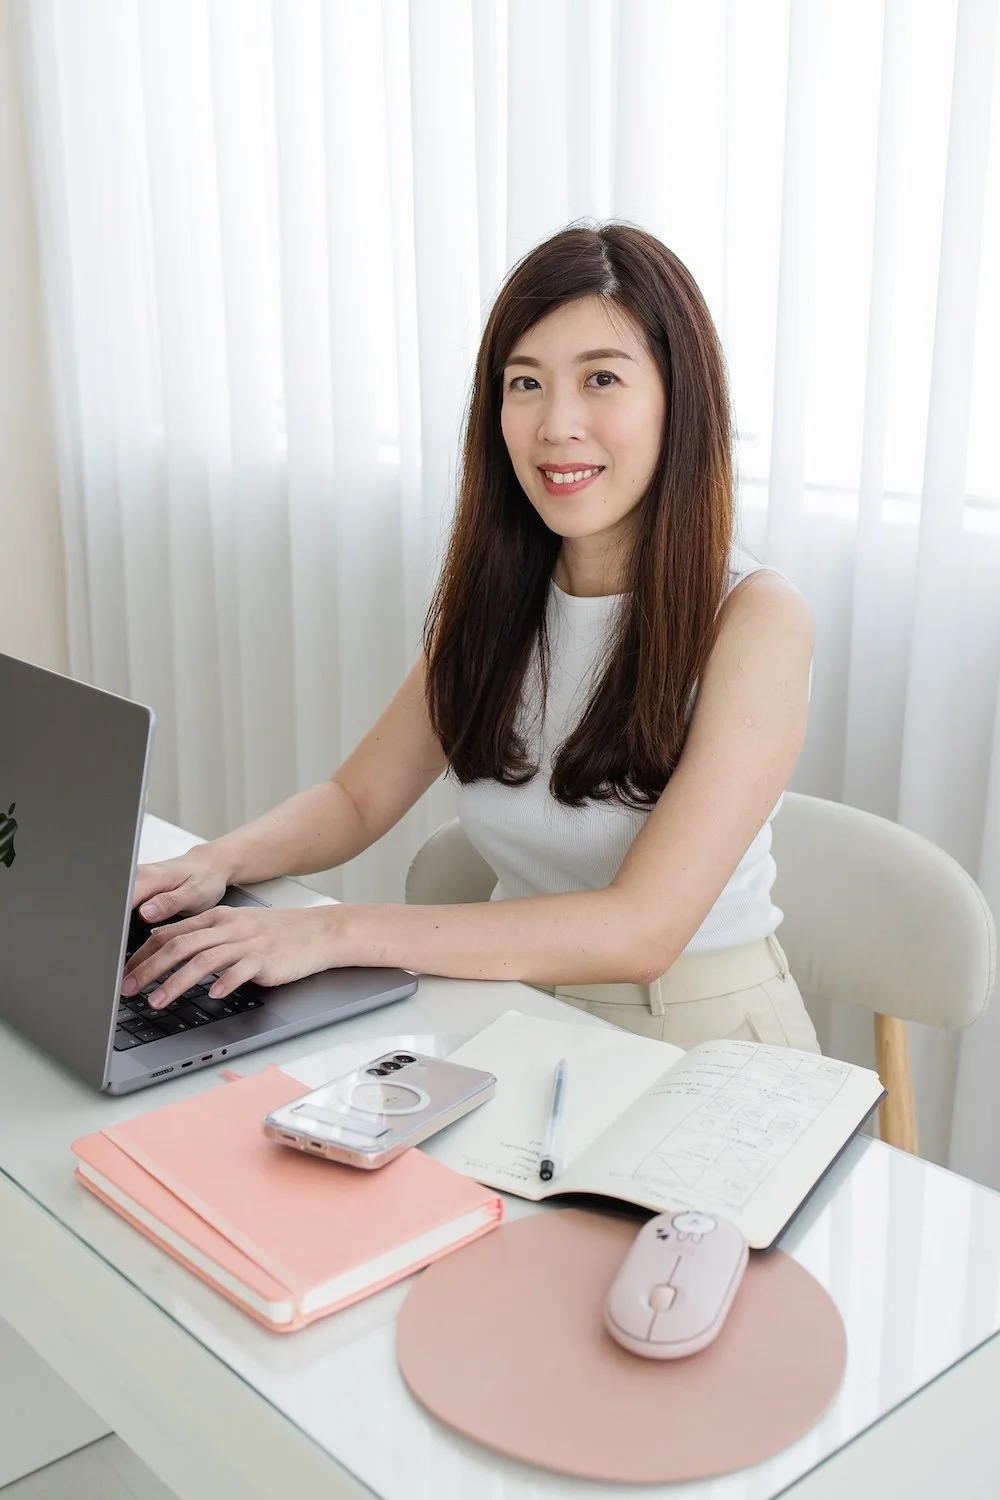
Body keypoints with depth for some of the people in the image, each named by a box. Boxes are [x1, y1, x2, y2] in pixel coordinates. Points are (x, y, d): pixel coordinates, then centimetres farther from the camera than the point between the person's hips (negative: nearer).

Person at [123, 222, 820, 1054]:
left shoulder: (753, 619, -17)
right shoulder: (495, 596, 2)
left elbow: (640, 930, -24)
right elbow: (356, 800, 7)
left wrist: (336, 932, -29)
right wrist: (217, 863, -15)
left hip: (701, 1031, -4)